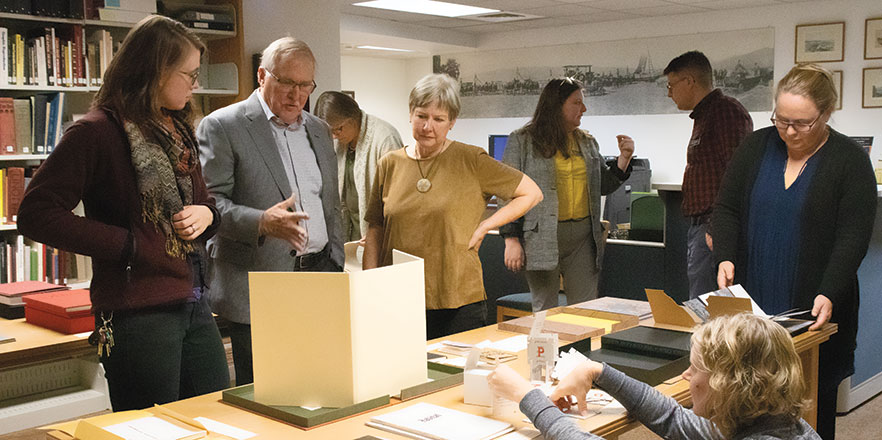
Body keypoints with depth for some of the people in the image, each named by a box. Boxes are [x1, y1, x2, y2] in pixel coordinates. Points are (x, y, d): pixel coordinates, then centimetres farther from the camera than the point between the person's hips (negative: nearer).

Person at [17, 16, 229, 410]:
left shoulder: (178, 131, 13)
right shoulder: (97, 132, -11)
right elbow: (36, 215, -16)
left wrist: (206, 214, -1)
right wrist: (127, 246, -18)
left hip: (194, 305, 8)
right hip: (138, 314, -7)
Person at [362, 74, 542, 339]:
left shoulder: (471, 161, -2)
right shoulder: (390, 165, 7)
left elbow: (531, 194, 5)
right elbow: (375, 232, 11)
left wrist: (483, 227, -3)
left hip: (459, 301, -2)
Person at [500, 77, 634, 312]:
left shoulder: (587, 142, 14)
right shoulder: (522, 141, 0)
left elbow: (603, 185, 18)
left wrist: (624, 158, 4)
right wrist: (511, 239, -10)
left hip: (583, 238, 5)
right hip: (542, 238, -4)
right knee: (545, 313, 3)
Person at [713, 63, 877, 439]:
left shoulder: (849, 160, -2)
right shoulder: (756, 147, 7)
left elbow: (854, 236, -7)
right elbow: (727, 207, 10)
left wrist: (829, 295, -19)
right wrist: (725, 257, -7)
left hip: (813, 310, -2)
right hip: (752, 301, 3)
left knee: (814, 403, 4)